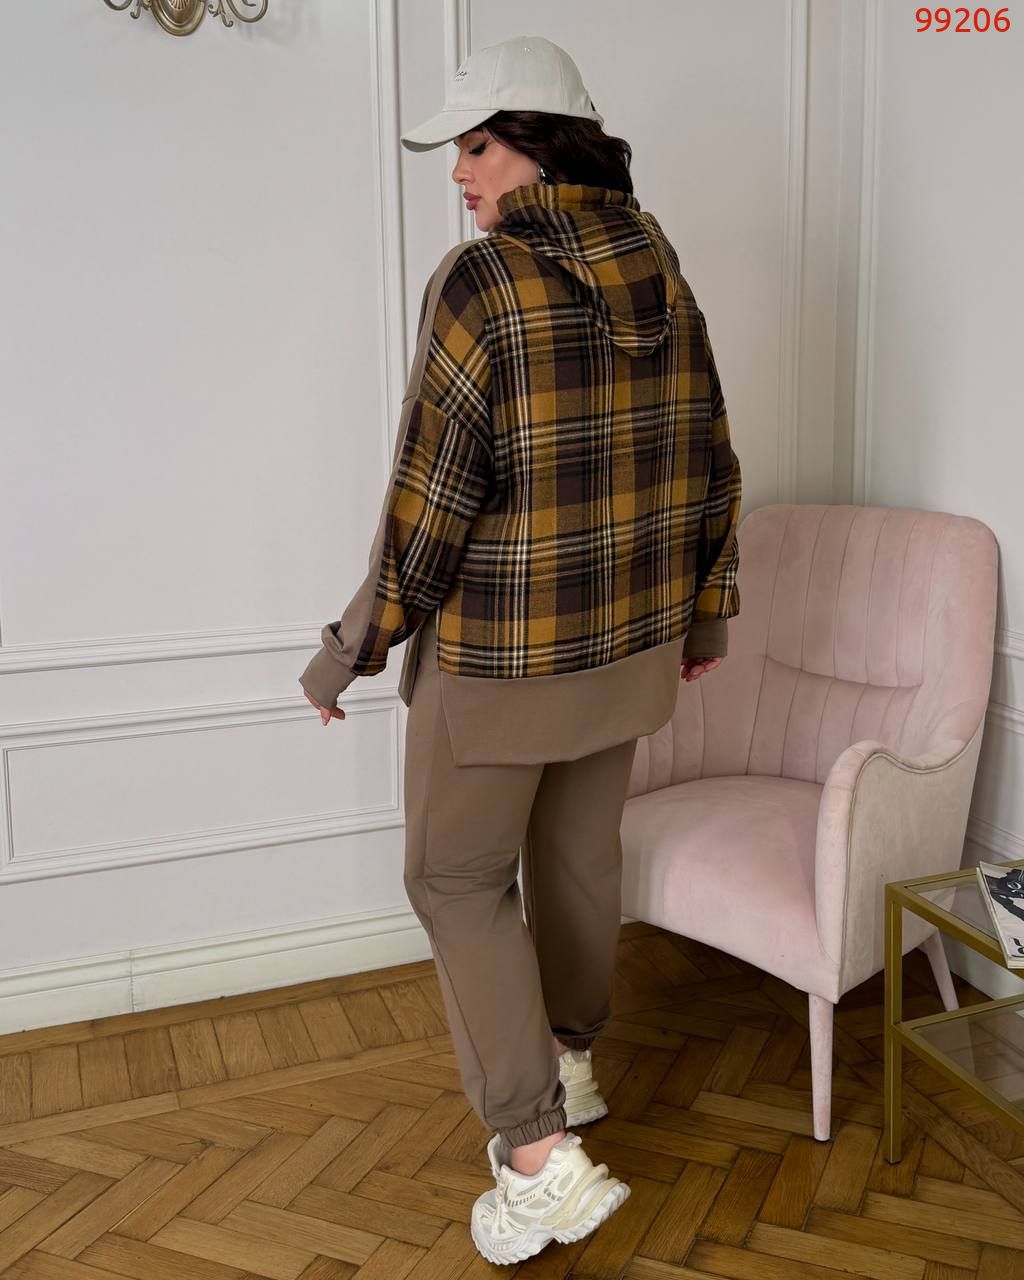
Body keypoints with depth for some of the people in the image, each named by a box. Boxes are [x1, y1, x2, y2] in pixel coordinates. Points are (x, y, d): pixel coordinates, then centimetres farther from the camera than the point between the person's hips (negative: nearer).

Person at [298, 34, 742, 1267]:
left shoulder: (482, 279, -19)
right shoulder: (658, 270, 2)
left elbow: (433, 501, -20)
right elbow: (711, 464, 7)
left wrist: (351, 648, -8)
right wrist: (706, 608, 19)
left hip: (501, 654, -7)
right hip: (629, 643, 7)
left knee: (458, 877, 10)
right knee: (581, 853, 23)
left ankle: (540, 1155, 9)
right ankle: (569, 1063, 44)